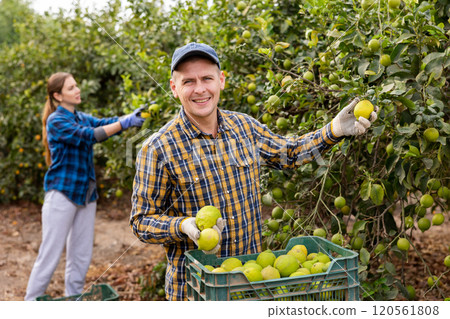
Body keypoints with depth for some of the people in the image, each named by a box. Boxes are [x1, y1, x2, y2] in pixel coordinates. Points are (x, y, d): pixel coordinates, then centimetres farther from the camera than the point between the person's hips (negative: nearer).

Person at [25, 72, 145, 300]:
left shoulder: (82, 118, 13)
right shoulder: (56, 121, -9)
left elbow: (105, 123, -1)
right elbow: (89, 135, -21)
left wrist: (134, 116, -17)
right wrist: (124, 123, -24)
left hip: (85, 194, 7)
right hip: (62, 193, -7)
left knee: (81, 256, 12)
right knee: (50, 255, -2)